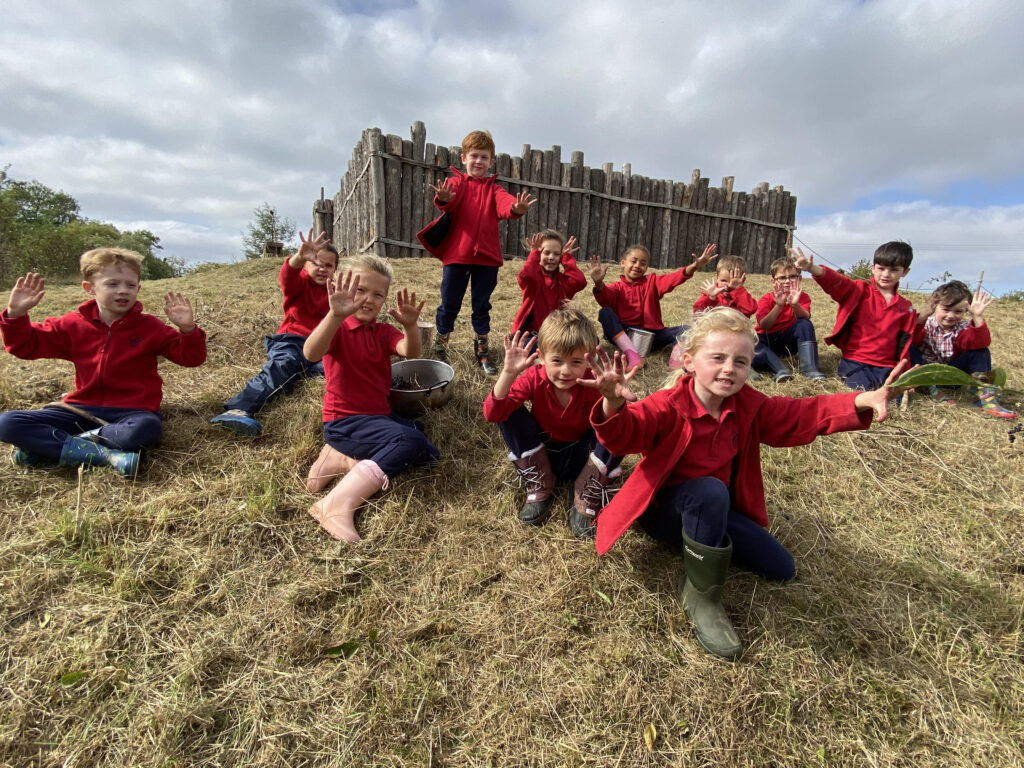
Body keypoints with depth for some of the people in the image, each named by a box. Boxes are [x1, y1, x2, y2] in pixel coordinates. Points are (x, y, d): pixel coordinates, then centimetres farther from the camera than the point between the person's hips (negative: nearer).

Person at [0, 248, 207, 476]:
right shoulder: (74, 325, 7)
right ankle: (106, 454, -29)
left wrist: (187, 329, -23)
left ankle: (44, 445, -19)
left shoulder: (151, 327, 0)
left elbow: (191, 358, -4)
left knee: (147, 428, -40)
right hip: (83, 409, 3)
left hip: (131, 411, -3)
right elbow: (25, 346, 12)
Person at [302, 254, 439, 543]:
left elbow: (411, 353, -12)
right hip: (344, 420, -7)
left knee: (428, 454, -8)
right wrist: (335, 314, -46)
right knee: (409, 440, -28)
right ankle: (337, 504, -29)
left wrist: (409, 326, -34)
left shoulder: (384, 331, 10)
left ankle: (343, 460, -9)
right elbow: (311, 354, -30)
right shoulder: (336, 327, -7)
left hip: (380, 415, 7)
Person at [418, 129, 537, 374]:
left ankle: (482, 352, 21)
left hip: (486, 256, 2)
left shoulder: (492, 188, 9)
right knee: (449, 305, 5)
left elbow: (504, 203, -14)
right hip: (456, 254, -1)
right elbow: (448, 203, -19)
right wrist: (444, 200, -44)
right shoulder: (456, 182, 4)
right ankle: (439, 351, 20)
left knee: (482, 306, 9)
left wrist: (516, 208, -39)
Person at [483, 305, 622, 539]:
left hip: (582, 458, -1)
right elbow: (492, 413, -28)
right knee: (509, 412, -22)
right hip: (540, 456, 1)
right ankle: (540, 485, -7)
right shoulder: (534, 378, -18)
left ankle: (586, 500, -12)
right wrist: (508, 373, -42)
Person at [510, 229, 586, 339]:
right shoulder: (533, 275, 0)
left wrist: (567, 257, -3)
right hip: (531, 332, -3)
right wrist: (534, 253, -12)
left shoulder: (563, 279, 9)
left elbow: (580, 281, -13)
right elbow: (525, 275, -27)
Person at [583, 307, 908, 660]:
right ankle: (702, 596, -20)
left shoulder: (747, 405, -4)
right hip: (663, 508, -6)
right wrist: (614, 404, -65)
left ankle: (704, 541, 18)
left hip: (716, 508, 7)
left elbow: (801, 416, -5)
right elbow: (624, 435, -40)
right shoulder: (668, 406, -25)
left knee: (782, 568, 3)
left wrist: (863, 401, -21)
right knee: (710, 492, -40)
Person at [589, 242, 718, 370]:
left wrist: (693, 267, -25)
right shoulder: (618, 287, 8)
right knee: (605, 312, -27)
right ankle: (632, 354, -39)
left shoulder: (652, 282, 16)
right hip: (623, 334, -2)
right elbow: (605, 298, -17)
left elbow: (671, 279, -5)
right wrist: (599, 283, -41)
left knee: (684, 330, -14)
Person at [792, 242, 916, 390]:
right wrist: (813, 269, -43)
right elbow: (836, 283, -20)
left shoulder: (906, 308, 13)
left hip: (885, 367, 4)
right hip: (855, 362, -4)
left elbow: (905, 343, 16)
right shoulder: (860, 291, 1)